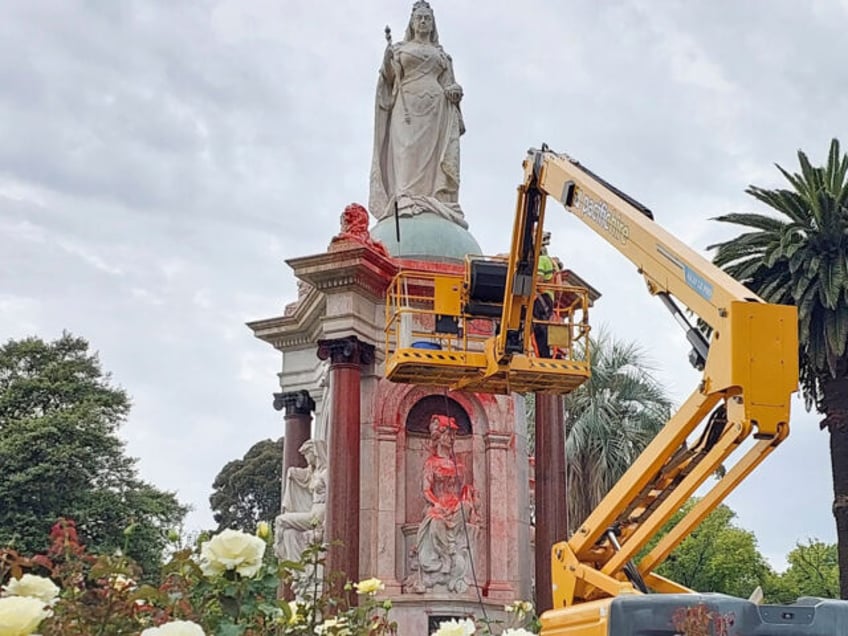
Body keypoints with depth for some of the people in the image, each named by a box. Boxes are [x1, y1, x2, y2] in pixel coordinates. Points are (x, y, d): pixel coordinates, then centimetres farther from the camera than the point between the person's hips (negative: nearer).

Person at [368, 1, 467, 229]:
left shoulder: (441, 53, 23)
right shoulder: (400, 48, 18)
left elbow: (449, 84, 20)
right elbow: (390, 77, 7)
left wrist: (454, 92, -4)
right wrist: (388, 51, -10)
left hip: (434, 108, 2)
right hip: (407, 105, -2)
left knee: (432, 152, -10)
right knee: (407, 150, -17)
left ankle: (437, 201, -18)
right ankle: (406, 200, -28)